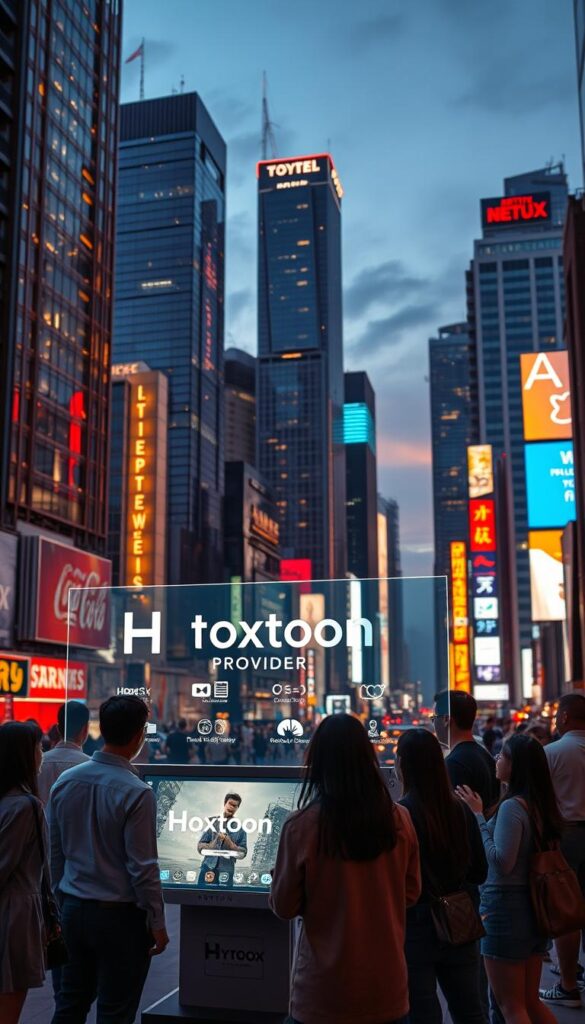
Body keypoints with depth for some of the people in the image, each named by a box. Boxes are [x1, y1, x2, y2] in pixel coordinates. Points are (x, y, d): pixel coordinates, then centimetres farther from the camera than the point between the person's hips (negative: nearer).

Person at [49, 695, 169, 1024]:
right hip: (119, 915, -6)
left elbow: (55, 852, 7)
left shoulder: (65, 782, -1)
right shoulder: (136, 793, -20)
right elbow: (142, 867, -17)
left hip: (73, 909, 6)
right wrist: (158, 923, -6)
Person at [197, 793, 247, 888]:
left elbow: (242, 853, 4)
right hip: (208, 868, 0)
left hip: (226, 871, 0)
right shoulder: (213, 823, 7)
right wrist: (211, 846, -12)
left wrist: (229, 842, -11)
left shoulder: (239, 829, 7)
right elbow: (200, 846, 8)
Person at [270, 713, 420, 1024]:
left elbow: (284, 907, -6)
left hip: (326, 990, -2)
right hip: (387, 986, 2)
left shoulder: (301, 826, -18)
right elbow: (411, 892, 5)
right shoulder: (399, 819, -9)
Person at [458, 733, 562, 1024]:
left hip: (506, 907, -9)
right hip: (533, 907, 9)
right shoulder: (539, 805, 6)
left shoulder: (512, 806, -20)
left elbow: (502, 861, -26)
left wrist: (478, 816, -20)